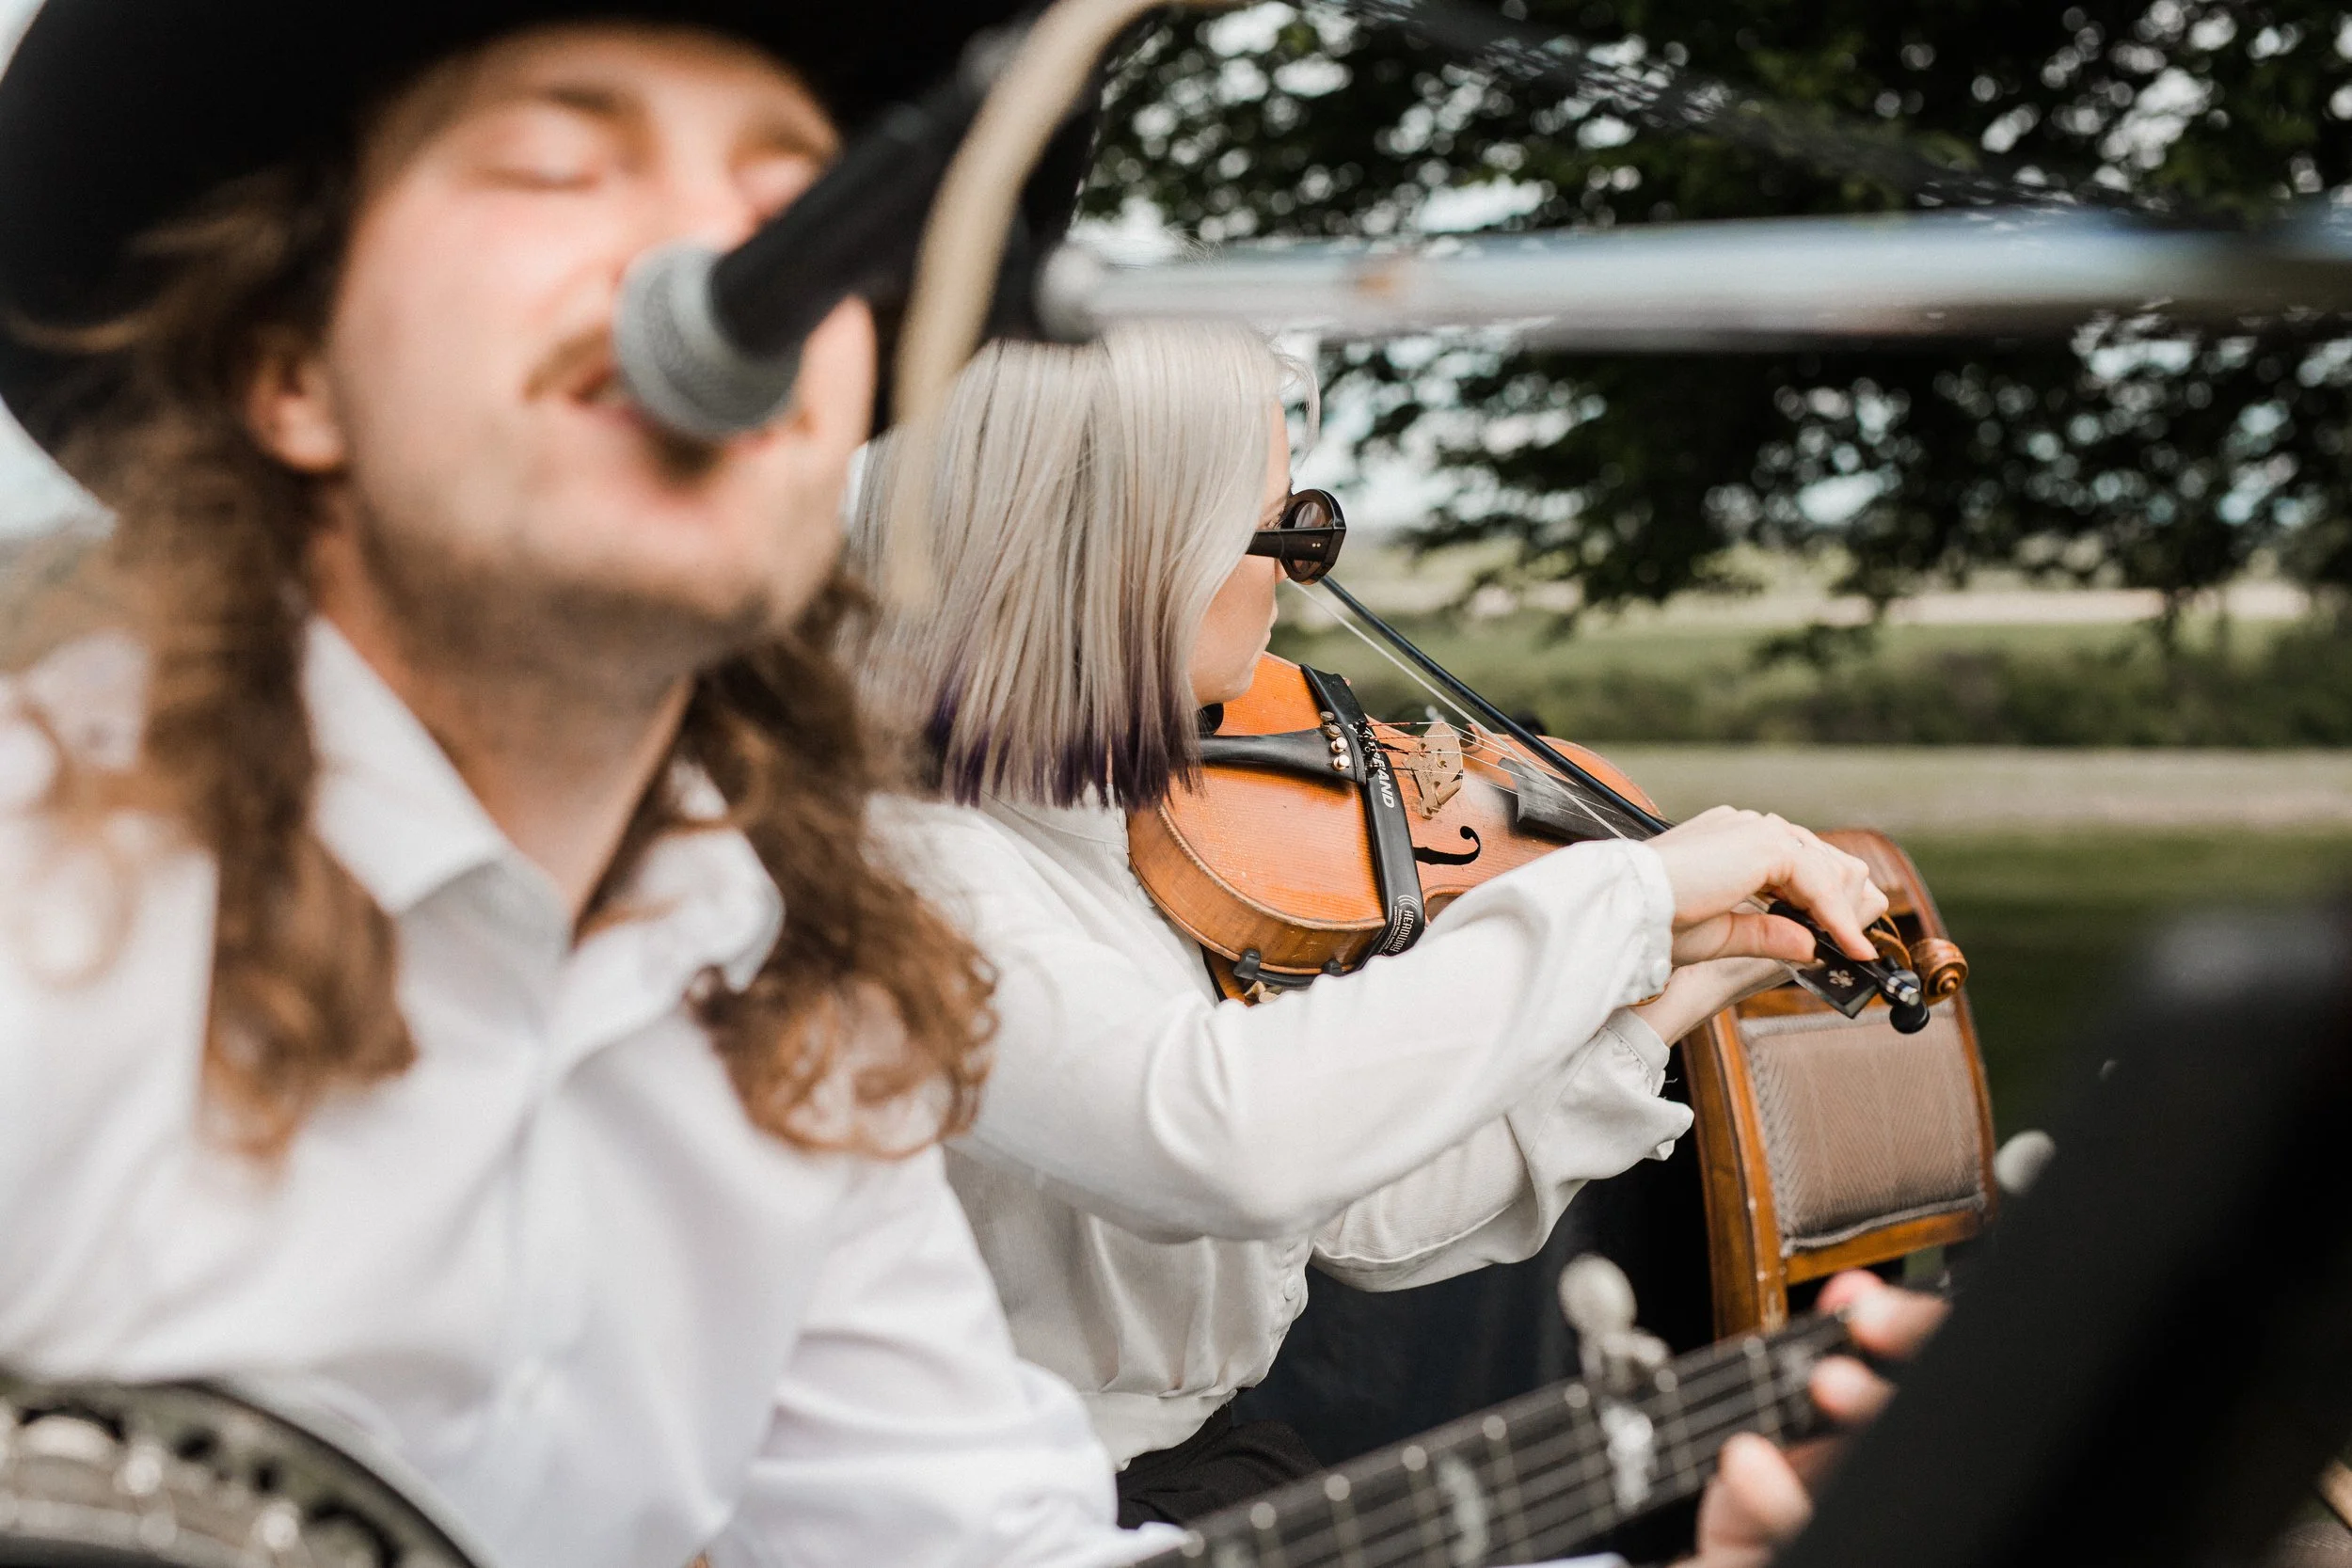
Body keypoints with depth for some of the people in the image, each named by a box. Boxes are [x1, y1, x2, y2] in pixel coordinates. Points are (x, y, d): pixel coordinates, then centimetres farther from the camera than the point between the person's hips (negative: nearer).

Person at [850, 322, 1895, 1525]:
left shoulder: (1106, 820, 8)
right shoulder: (905, 856, -20)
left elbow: (1358, 1217, 8)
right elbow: (1219, 1140, -38)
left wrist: (1657, 1008, 0)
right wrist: (1628, 889, -28)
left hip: (1210, 1449, 8)